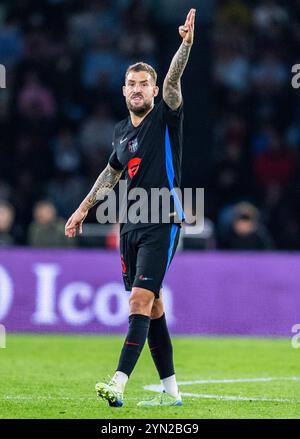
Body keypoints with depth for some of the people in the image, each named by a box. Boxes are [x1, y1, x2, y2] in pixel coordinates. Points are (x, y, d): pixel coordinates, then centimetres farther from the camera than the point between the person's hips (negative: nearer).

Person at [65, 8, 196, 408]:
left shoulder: (165, 117, -4)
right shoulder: (122, 130, 13)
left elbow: (173, 81, -22)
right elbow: (112, 172, 28)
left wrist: (186, 43, -39)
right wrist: (84, 207, 30)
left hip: (162, 223, -7)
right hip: (131, 225, 7)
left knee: (141, 300, -16)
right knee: (152, 306, 8)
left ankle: (118, 383, -23)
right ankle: (170, 390, 14)